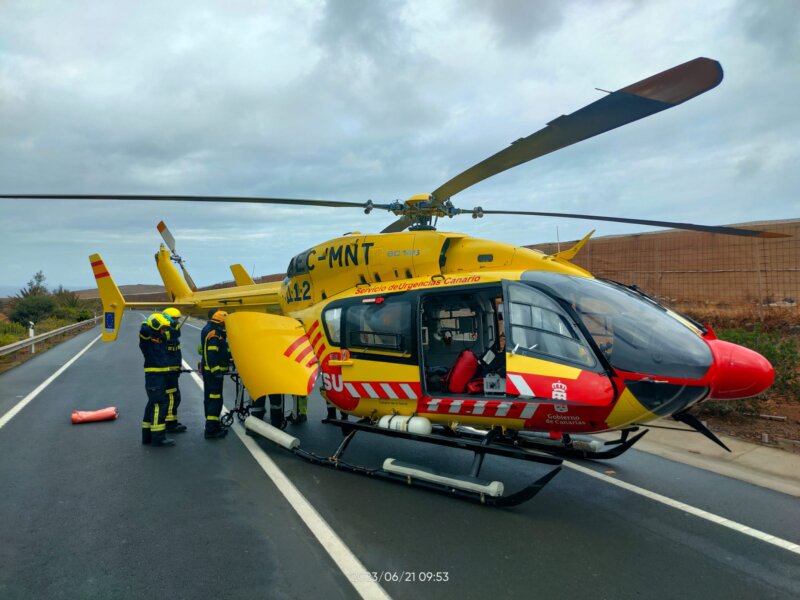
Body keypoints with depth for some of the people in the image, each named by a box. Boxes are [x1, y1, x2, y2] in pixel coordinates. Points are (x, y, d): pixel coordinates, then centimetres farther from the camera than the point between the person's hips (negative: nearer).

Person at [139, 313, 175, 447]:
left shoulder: (162, 337, 13)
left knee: (154, 404, 15)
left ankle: (147, 436, 24)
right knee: (159, 405, -9)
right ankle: (158, 438, -5)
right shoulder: (147, 337, -12)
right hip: (153, 376, -9)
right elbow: (144, 329, -33)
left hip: (161, 375, 9)